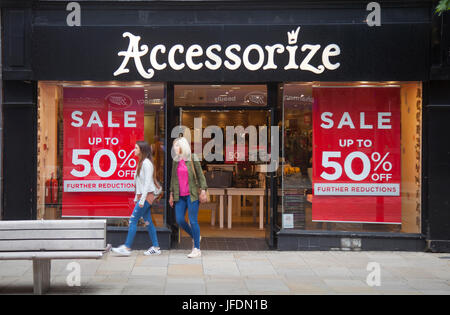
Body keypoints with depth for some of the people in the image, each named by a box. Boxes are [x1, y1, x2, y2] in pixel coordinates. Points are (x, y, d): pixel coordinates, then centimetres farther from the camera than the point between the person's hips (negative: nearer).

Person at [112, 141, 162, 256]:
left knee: (133, 220, -10)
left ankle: (127, 247, -8)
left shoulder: (146, 163, -13)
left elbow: (148, 182, -18)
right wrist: (137, 197, 18)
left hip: (147, 195, -10)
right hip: (142, 195, 10)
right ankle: (156, 247, 11)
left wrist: (142, 199, -20)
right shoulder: (141, 162, 16)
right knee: (148, 221, 8)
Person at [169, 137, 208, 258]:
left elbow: (200, 175, -2)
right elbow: (173, 178, 16)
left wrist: (203, 190, -9)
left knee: (193, 221, -5)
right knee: (179, 220, 0)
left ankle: (197, 249, 4)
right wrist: (171, 194, 15)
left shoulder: (192, 159, -4)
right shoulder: (175, 161, 10)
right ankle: (195, 237, 26)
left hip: (192, 194, -5)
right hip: (180, 196, 5)